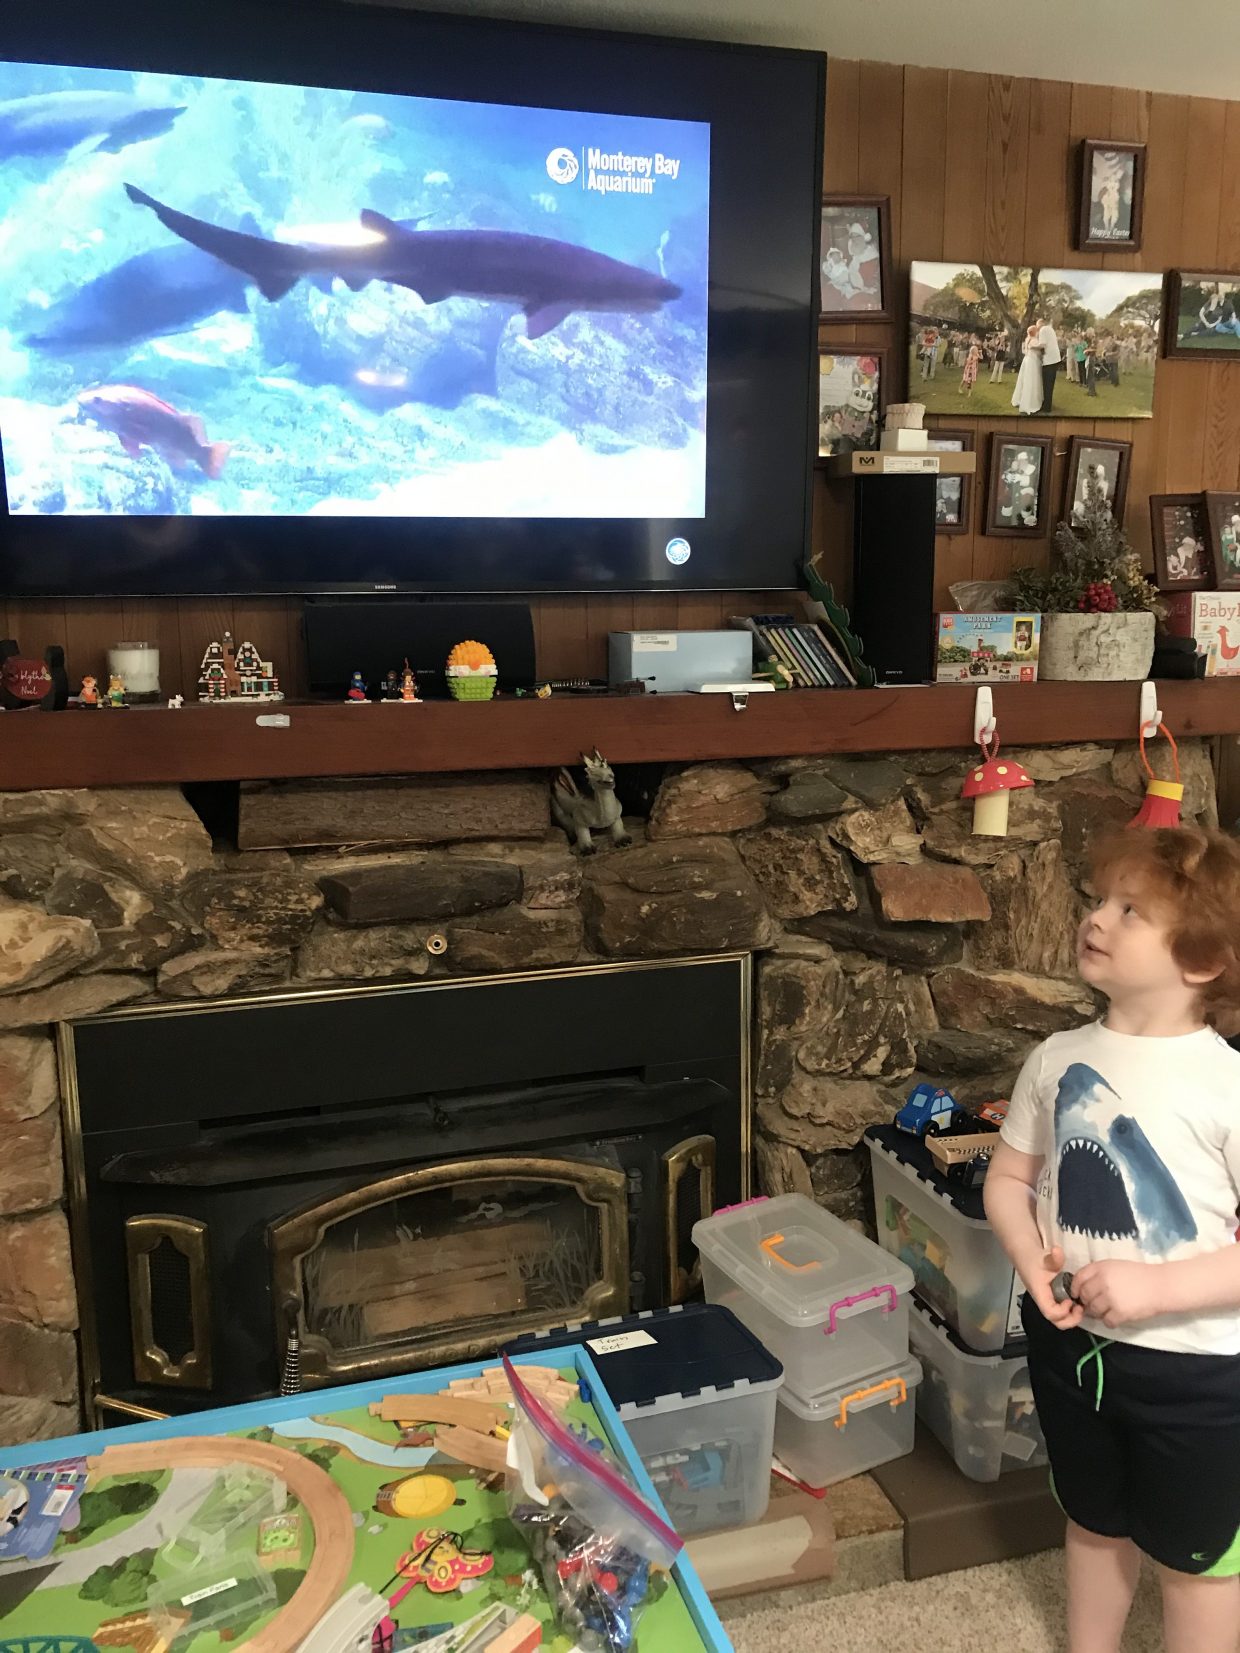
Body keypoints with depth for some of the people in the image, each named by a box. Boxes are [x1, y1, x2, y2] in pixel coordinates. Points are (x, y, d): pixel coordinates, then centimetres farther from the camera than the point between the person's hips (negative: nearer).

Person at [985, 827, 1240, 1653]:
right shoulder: (1058, 1057, -6)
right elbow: (1008, 1177, 6)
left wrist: (1157, 1288, -27)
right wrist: (1032, 1261, -11)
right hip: (1071, 1343, 5)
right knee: (1095, 1523, 28)